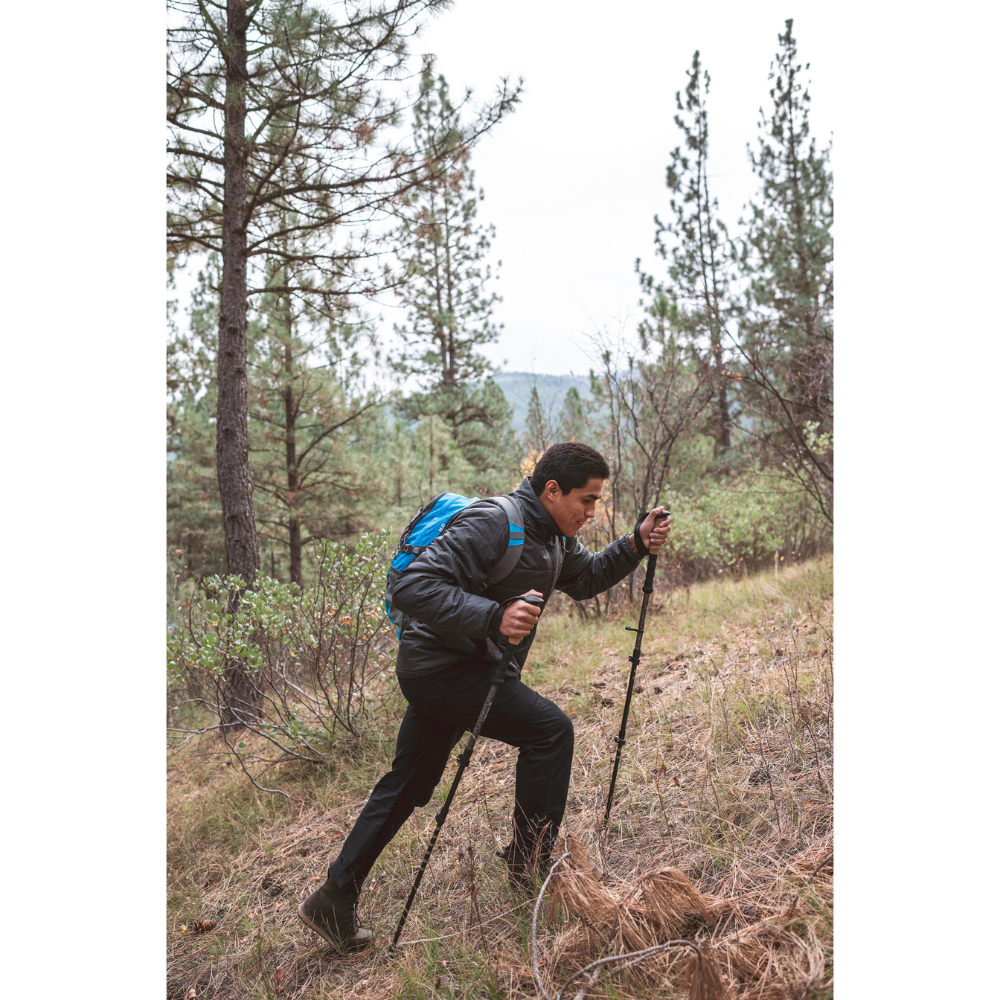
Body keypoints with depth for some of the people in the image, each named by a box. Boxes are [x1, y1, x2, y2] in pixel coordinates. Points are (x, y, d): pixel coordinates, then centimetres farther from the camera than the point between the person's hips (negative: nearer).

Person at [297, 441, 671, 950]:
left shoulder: (553, 537, 7)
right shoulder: (492, 523, -23)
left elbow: (586, 579, 20)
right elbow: (413, 587, -29)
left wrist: (635, 545, 4)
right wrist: (493, 617, -38)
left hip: (469, 668, 10)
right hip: (439, 666, -10)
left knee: (406, 788, 14)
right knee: (549, 728, -14)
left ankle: (333, 901, 25)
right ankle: (529, 858, 2)